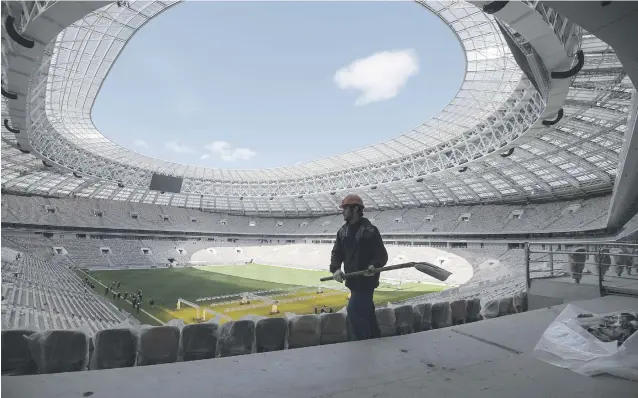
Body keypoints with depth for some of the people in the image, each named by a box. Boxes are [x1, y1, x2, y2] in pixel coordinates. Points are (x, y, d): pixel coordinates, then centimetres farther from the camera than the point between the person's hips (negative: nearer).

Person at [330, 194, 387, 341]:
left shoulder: (370, 231, -15)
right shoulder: (343, 231, 6)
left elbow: (382, 255, -14)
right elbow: (337, 253, 5)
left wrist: (374, 266, -32)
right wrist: (335, 268, -11)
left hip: (366, 280, -7)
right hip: (353, 279, 7)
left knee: (354, 311, -10)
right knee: (366, 311, 18)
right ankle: (375, 340, 34)